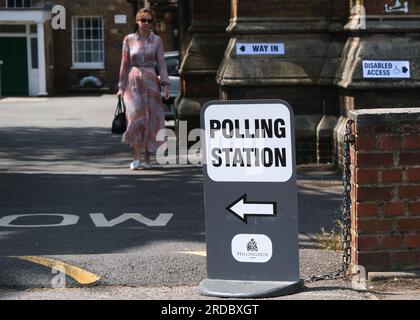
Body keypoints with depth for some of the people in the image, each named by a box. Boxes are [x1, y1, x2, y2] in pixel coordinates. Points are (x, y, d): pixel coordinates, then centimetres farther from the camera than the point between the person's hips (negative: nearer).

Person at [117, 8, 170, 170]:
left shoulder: (156, 40, 5)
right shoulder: (129, 39, 5)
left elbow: (161, 63, 1)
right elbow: (124, 64, 7)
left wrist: (165, 85, -9)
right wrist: (121, 86, 3)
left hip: (151, 81, 1)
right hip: (133, 81, -1)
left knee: (150, 119, 0)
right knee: (136, 116, -14)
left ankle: (147, 158, 9)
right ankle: (137, 157, -12)